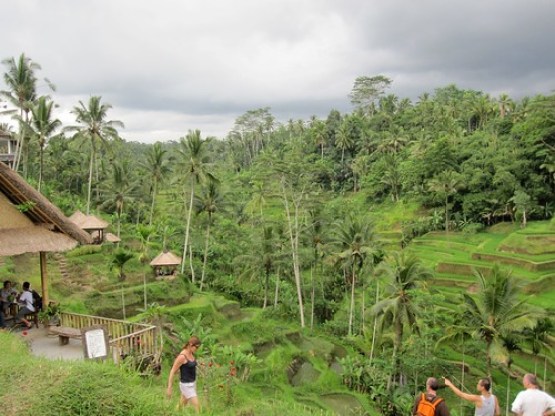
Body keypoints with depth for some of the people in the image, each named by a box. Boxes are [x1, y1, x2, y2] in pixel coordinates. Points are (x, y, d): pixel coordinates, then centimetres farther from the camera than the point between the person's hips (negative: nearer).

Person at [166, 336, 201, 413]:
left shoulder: (191, 354, 3)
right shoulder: (182, 356, -23)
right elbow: (172, 372, -17)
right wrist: (169, 388, -15)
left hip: (192, 383, 9)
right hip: (186, 385, -9)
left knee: (181, 406, 18)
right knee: (197, 407, -5)